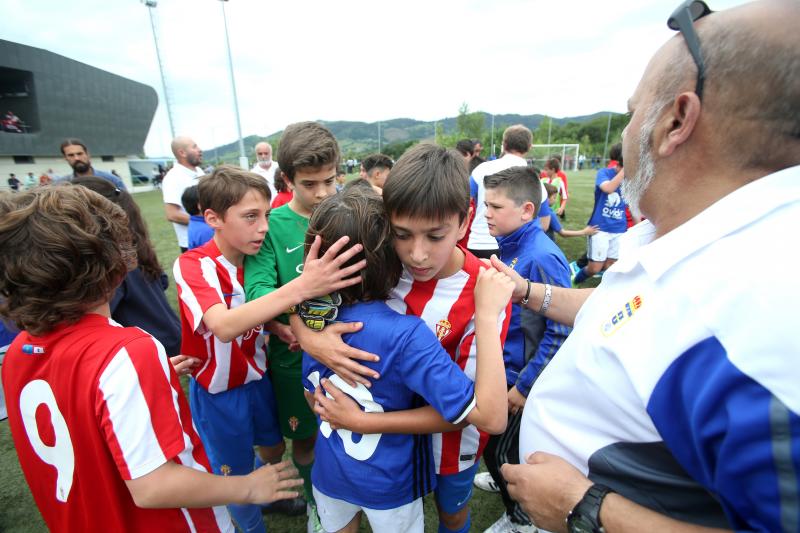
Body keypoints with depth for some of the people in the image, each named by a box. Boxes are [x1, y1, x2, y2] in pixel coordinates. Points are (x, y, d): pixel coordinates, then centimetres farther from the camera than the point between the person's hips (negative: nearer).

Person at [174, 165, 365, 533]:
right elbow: (224, 326, -45)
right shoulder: (192, 265, -26)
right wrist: (302, 287, -56)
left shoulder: (255, 258, -9)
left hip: (257, 378, 5)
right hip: (218, 392, -5)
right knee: (237, 474, 17)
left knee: (274, 450, 25)